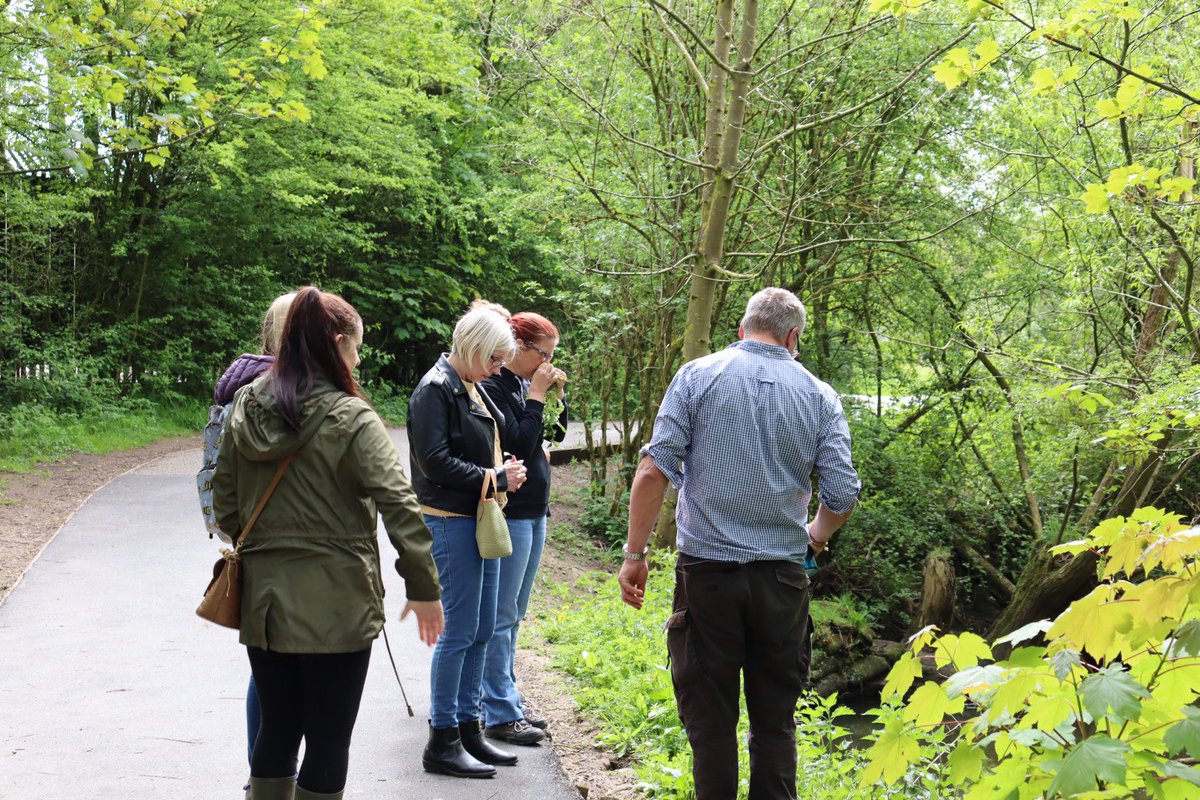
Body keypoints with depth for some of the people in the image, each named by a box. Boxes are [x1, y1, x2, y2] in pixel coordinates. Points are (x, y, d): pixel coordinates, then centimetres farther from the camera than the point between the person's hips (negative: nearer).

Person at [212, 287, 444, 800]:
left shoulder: (245, 410, 4)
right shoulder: (351, 419, -14)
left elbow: (224, 498, 12)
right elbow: (399, 507, -17)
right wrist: (425, 589, -10)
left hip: (262, 599, 6)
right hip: (334, 607, -6)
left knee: (277, 729, 18)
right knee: (328, 740, 6)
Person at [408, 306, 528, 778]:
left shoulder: (473, 389, 14)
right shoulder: (435, 390, -13)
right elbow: (435, 461, -19)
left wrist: (501, 470, 4)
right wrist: (494, 479, -15)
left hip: (480, 519, 9)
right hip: (450, 521, -9)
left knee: (483, 629, 12)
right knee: (460, 630, -5)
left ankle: (467, 728, 23)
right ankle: (442, 742, 5)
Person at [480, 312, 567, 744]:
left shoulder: (523, 385, 10)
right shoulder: (493, 387, -15)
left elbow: (556, 432, 16)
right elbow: (519, 444, -21)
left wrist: (557, 394, 2)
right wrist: (536, 396, -16)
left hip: (534, 512, 9)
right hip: (510, 512, -9)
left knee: (513, 615, 16)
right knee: (502, 615, -3)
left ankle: (506, 699, 26)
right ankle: (501, 714, 2)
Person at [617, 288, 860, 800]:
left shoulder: (697, 376, -1)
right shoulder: (819, 396, 3)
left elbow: (654, 470, -9)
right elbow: (842, 495, -1)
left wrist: (634, 554, -2)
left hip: (707, 570, -1)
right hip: (782, 579, 2)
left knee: (709, 719, 7)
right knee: (775, 721, 12)